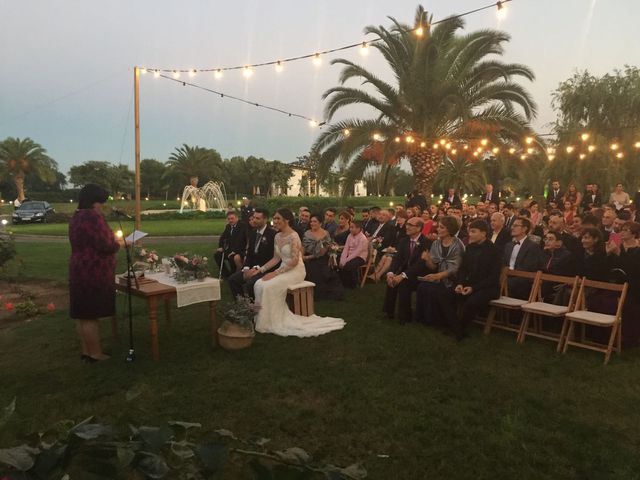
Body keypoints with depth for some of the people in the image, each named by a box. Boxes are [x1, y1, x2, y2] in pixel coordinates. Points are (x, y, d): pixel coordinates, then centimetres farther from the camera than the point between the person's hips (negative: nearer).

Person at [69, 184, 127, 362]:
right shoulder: (92, 217, -18)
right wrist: (118, 243, -1)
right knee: (91, 316, -2)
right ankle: (95, 354, 7)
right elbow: (106, 246, -21)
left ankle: (85, 351, 24)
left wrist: (111, 239, 13)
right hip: (93, 274, -10)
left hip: (79, 272, 10)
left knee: (82, 314, 14)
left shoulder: (76, 217, 13)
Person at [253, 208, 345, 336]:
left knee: (269, 286, -26)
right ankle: (263, 317, -3)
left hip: (296, 271, -8)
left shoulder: (293, 236, -16)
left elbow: (294, 261, -21)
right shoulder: (277, 236, 10)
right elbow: (276, 258, 13)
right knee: (259, 285, -15)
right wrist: (261, 269, 2)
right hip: (284, 270, 8)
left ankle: (273, 322, -10)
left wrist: (275, 273, -22)